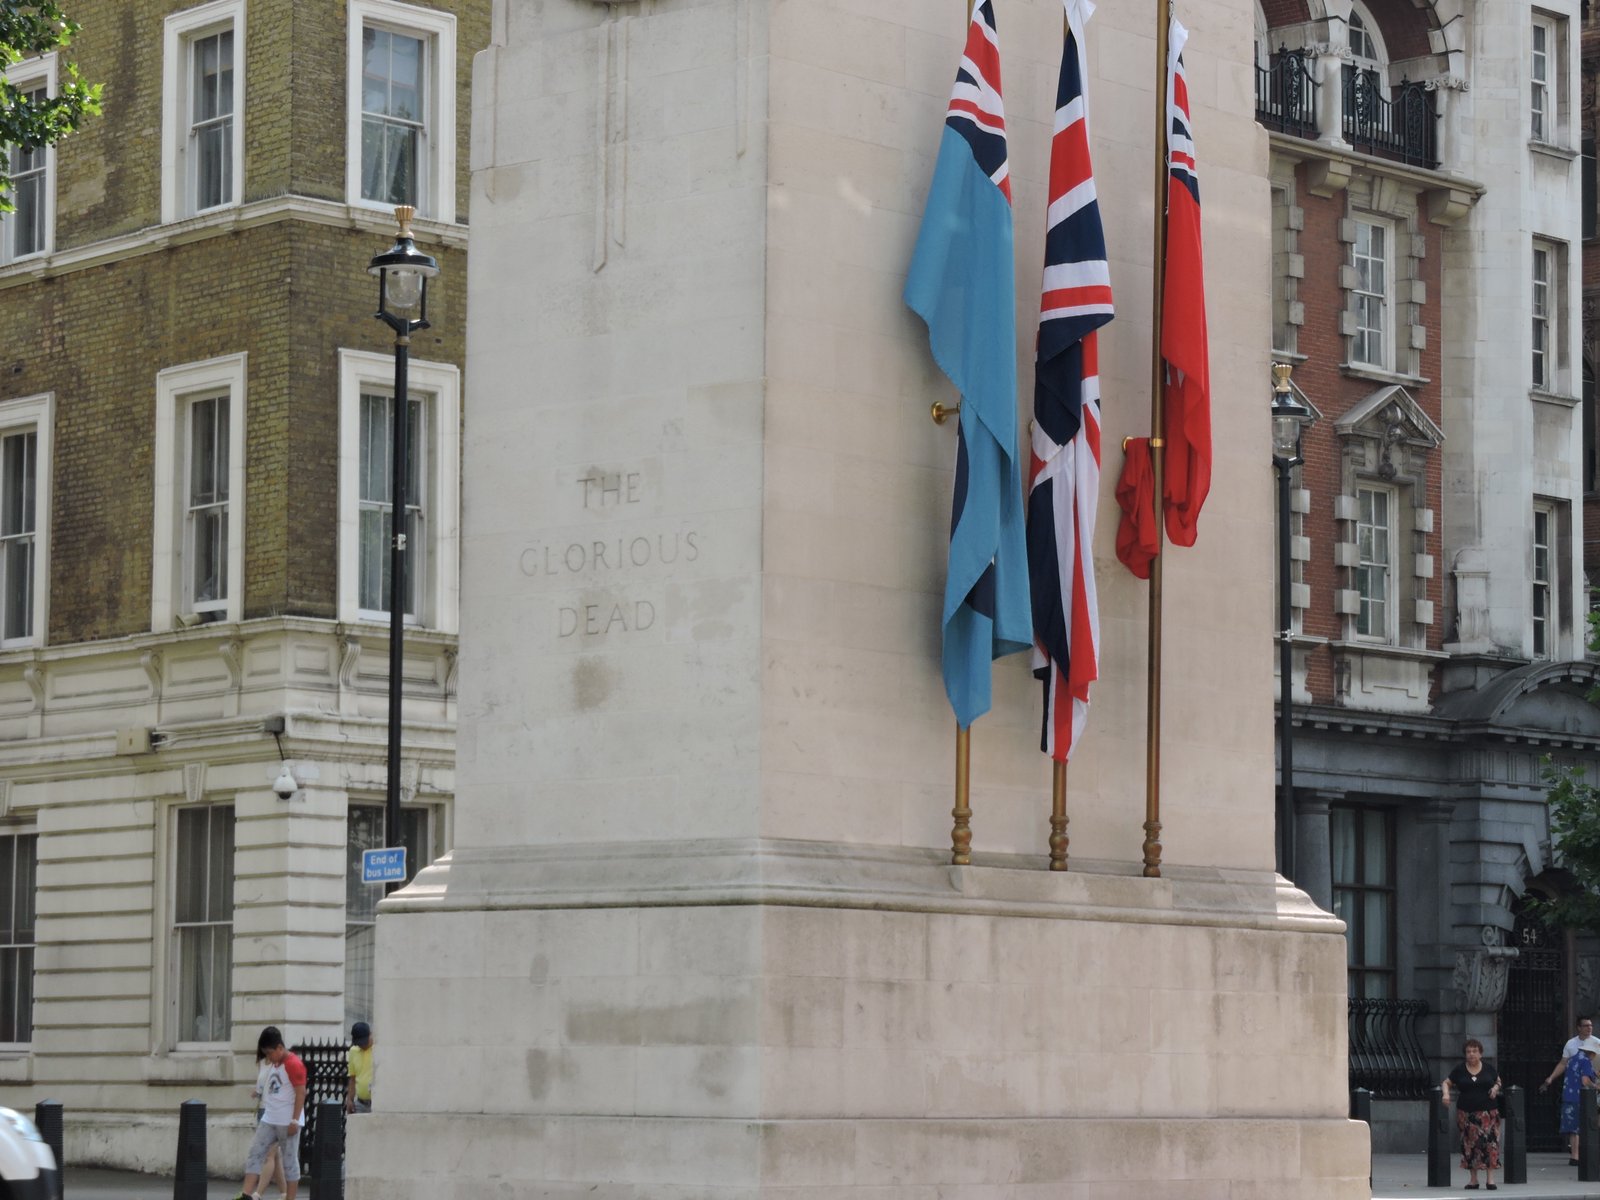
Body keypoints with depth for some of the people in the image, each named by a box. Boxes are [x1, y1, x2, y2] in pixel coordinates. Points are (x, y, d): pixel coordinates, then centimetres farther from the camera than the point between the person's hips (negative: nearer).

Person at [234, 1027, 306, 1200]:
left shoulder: (293, 1064, -13)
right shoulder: (272, 1064, 14)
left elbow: (301, 1093, -16)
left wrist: (295, 1121, -19)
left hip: (287, 1122, -8)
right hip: (269, 1119, 8)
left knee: (289, 1160, -1)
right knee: (255, 1154, -2)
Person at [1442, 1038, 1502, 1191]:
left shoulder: (1489, 1068, 5)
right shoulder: (1460, 1069, 4)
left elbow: (1498, 1081, 18)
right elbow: (1446, 1083, 8)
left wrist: (1496, 1088, -3)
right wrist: (1446, 1093, -12)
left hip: (1487, 1111, -1)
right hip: (1467, 1113, 1)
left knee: (1490, 1141, -10)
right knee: (1470, 1144, 2)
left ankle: (1490, 1178, -7)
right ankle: (1473, 1179, 11)